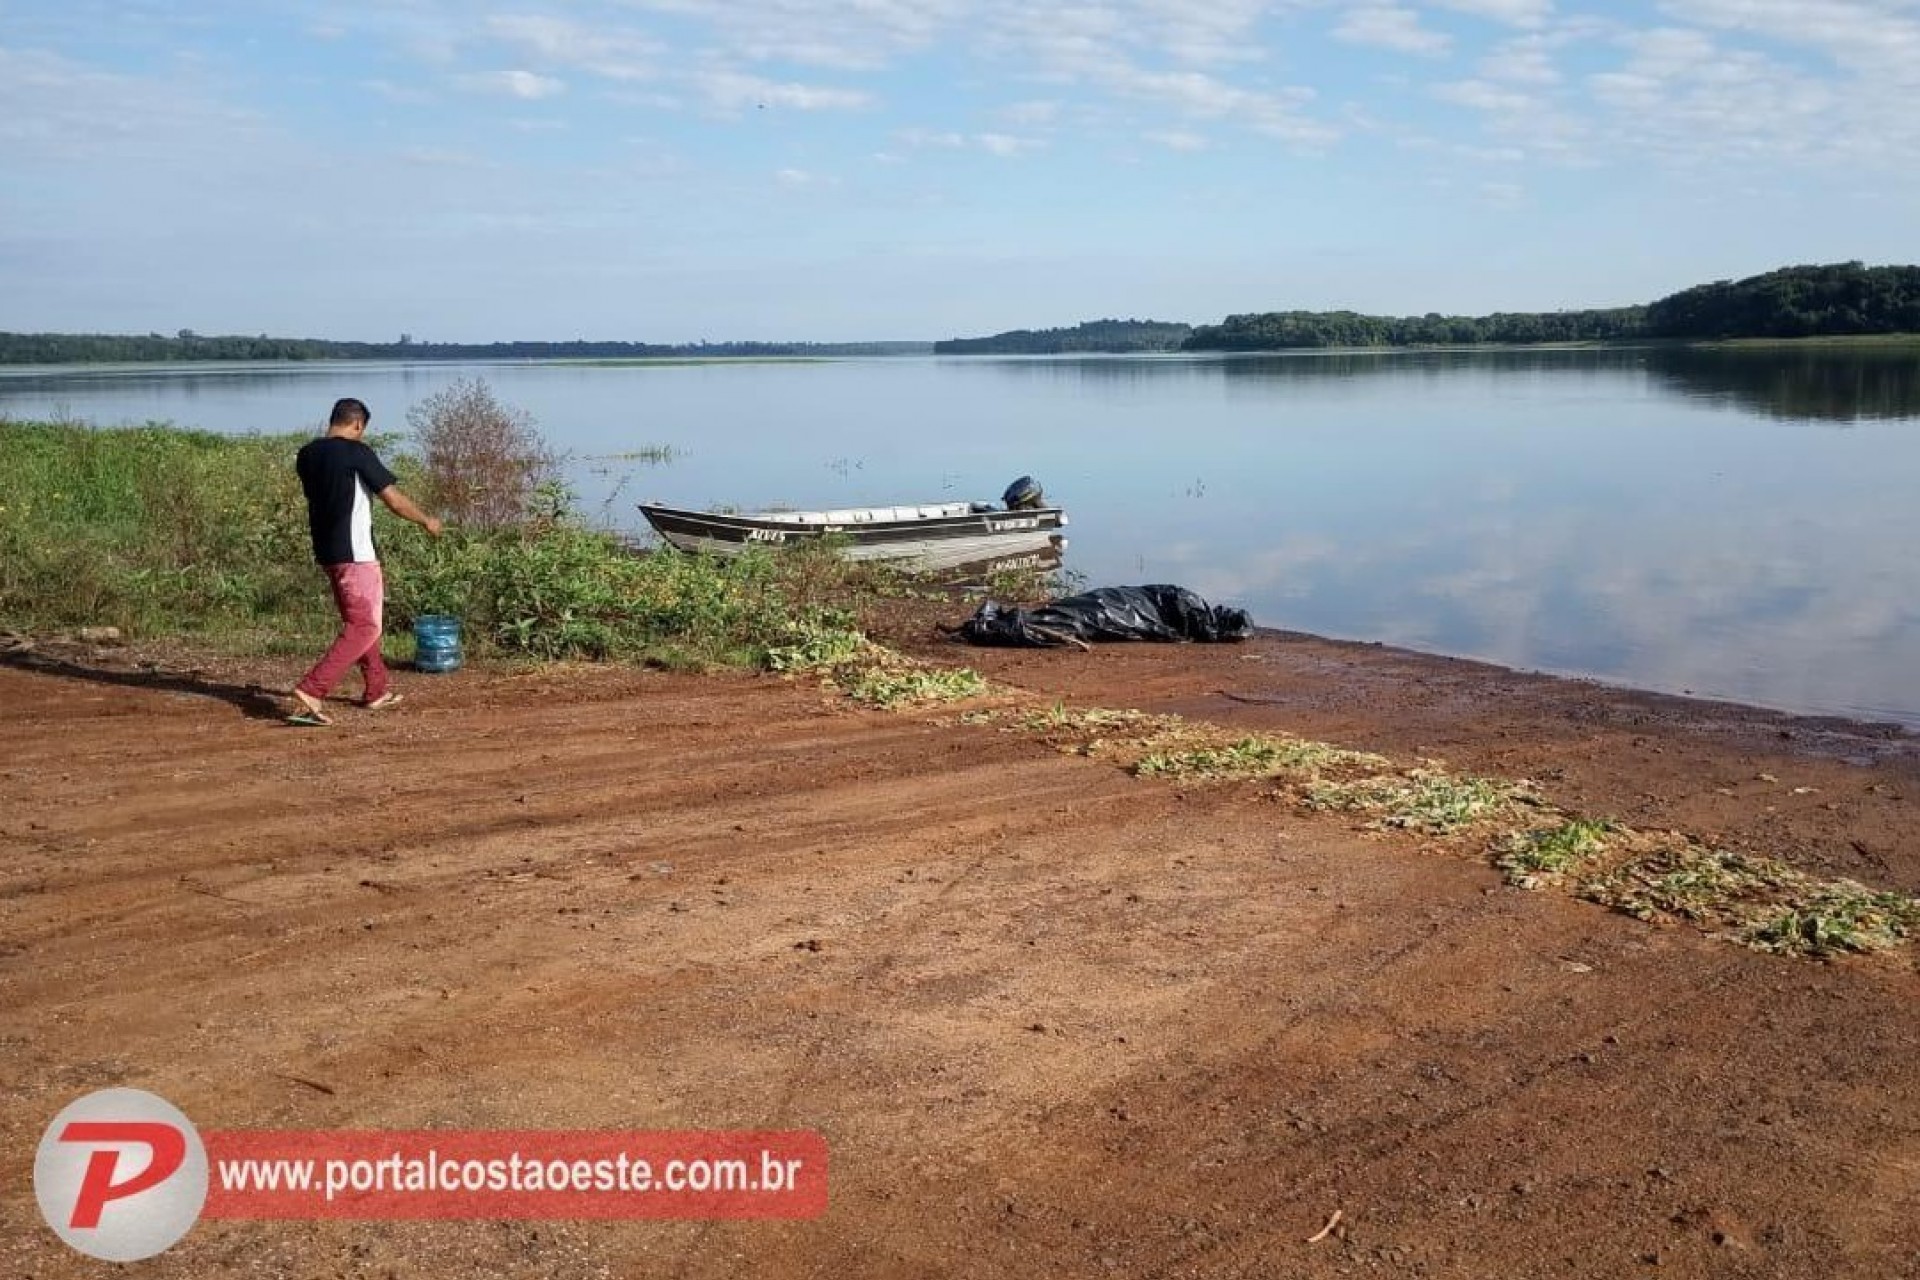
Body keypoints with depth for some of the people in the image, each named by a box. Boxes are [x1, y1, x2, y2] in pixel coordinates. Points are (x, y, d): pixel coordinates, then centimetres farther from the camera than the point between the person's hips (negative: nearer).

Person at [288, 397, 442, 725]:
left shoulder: (306, 455, 8)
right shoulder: (357, 452, -14)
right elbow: (395, 501, -12)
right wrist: (427, 521, 4)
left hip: (326, 551, 8)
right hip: (355, 554, -8)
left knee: (358, 620, 21)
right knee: (364, 628, -4)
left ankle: (377, 690, 30)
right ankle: (311, 692, -16)